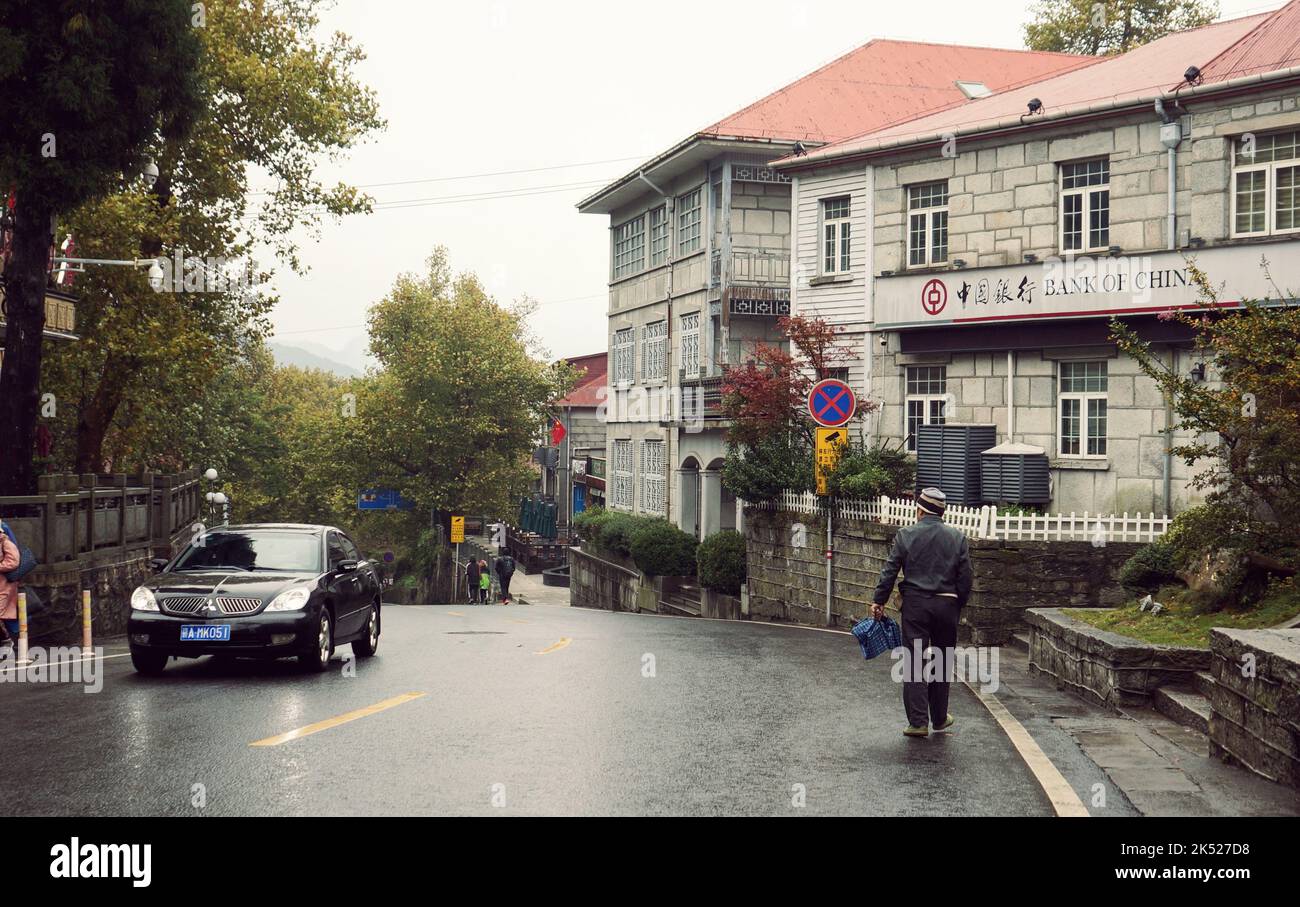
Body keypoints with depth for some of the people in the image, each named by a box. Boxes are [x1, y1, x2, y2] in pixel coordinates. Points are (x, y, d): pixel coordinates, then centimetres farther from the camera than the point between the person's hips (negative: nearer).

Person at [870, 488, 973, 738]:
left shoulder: (906, 535, -3)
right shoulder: (957, 537, 3)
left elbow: (890, 571, -3)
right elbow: (965, 577, 4)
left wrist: (878, 601, 5)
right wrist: (959, 605, 15)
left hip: (915, 605, -2)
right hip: (947, 605, 2)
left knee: (915, 663, 0)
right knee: (943, 662, 15)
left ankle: (918, 722, -3)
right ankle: (939, 717, 24)